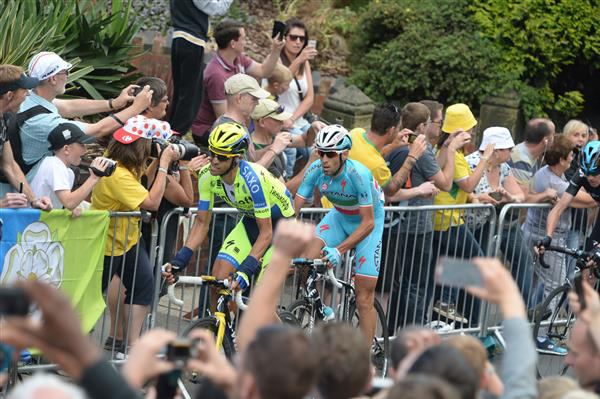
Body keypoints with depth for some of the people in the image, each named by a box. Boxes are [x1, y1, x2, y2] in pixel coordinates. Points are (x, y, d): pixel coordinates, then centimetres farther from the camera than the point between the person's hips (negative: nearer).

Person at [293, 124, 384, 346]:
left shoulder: (358, 174, -34)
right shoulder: (315, 170, -21)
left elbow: (368, 223, -33)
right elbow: (293, 210, -19)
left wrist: (339, 250, -44)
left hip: (368, 222, -4)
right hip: (339, 217, 4)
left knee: (364, 298, -7)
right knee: (309, 257, -24)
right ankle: (321, 312, -2)